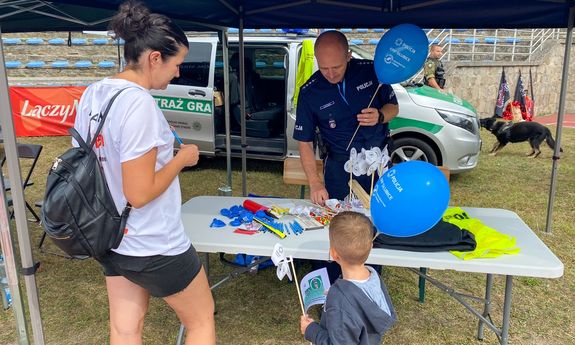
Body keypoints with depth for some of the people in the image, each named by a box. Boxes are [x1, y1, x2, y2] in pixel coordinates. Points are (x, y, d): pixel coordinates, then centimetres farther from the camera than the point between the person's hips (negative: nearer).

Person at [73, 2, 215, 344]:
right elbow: (139, 194, -26)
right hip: (153, 246, -8)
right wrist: (182, 158, -12)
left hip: (111, 238, 8)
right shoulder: (138, 102, -26)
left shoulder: (93, 93, 0)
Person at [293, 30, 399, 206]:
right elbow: (305, 142, -9)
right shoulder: (309, 92, -13)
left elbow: (393, 107, 4)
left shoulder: (371, 70, -10)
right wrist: (314, 182, -21)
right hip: (339, 164, -1)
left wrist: (380, 117, -20)